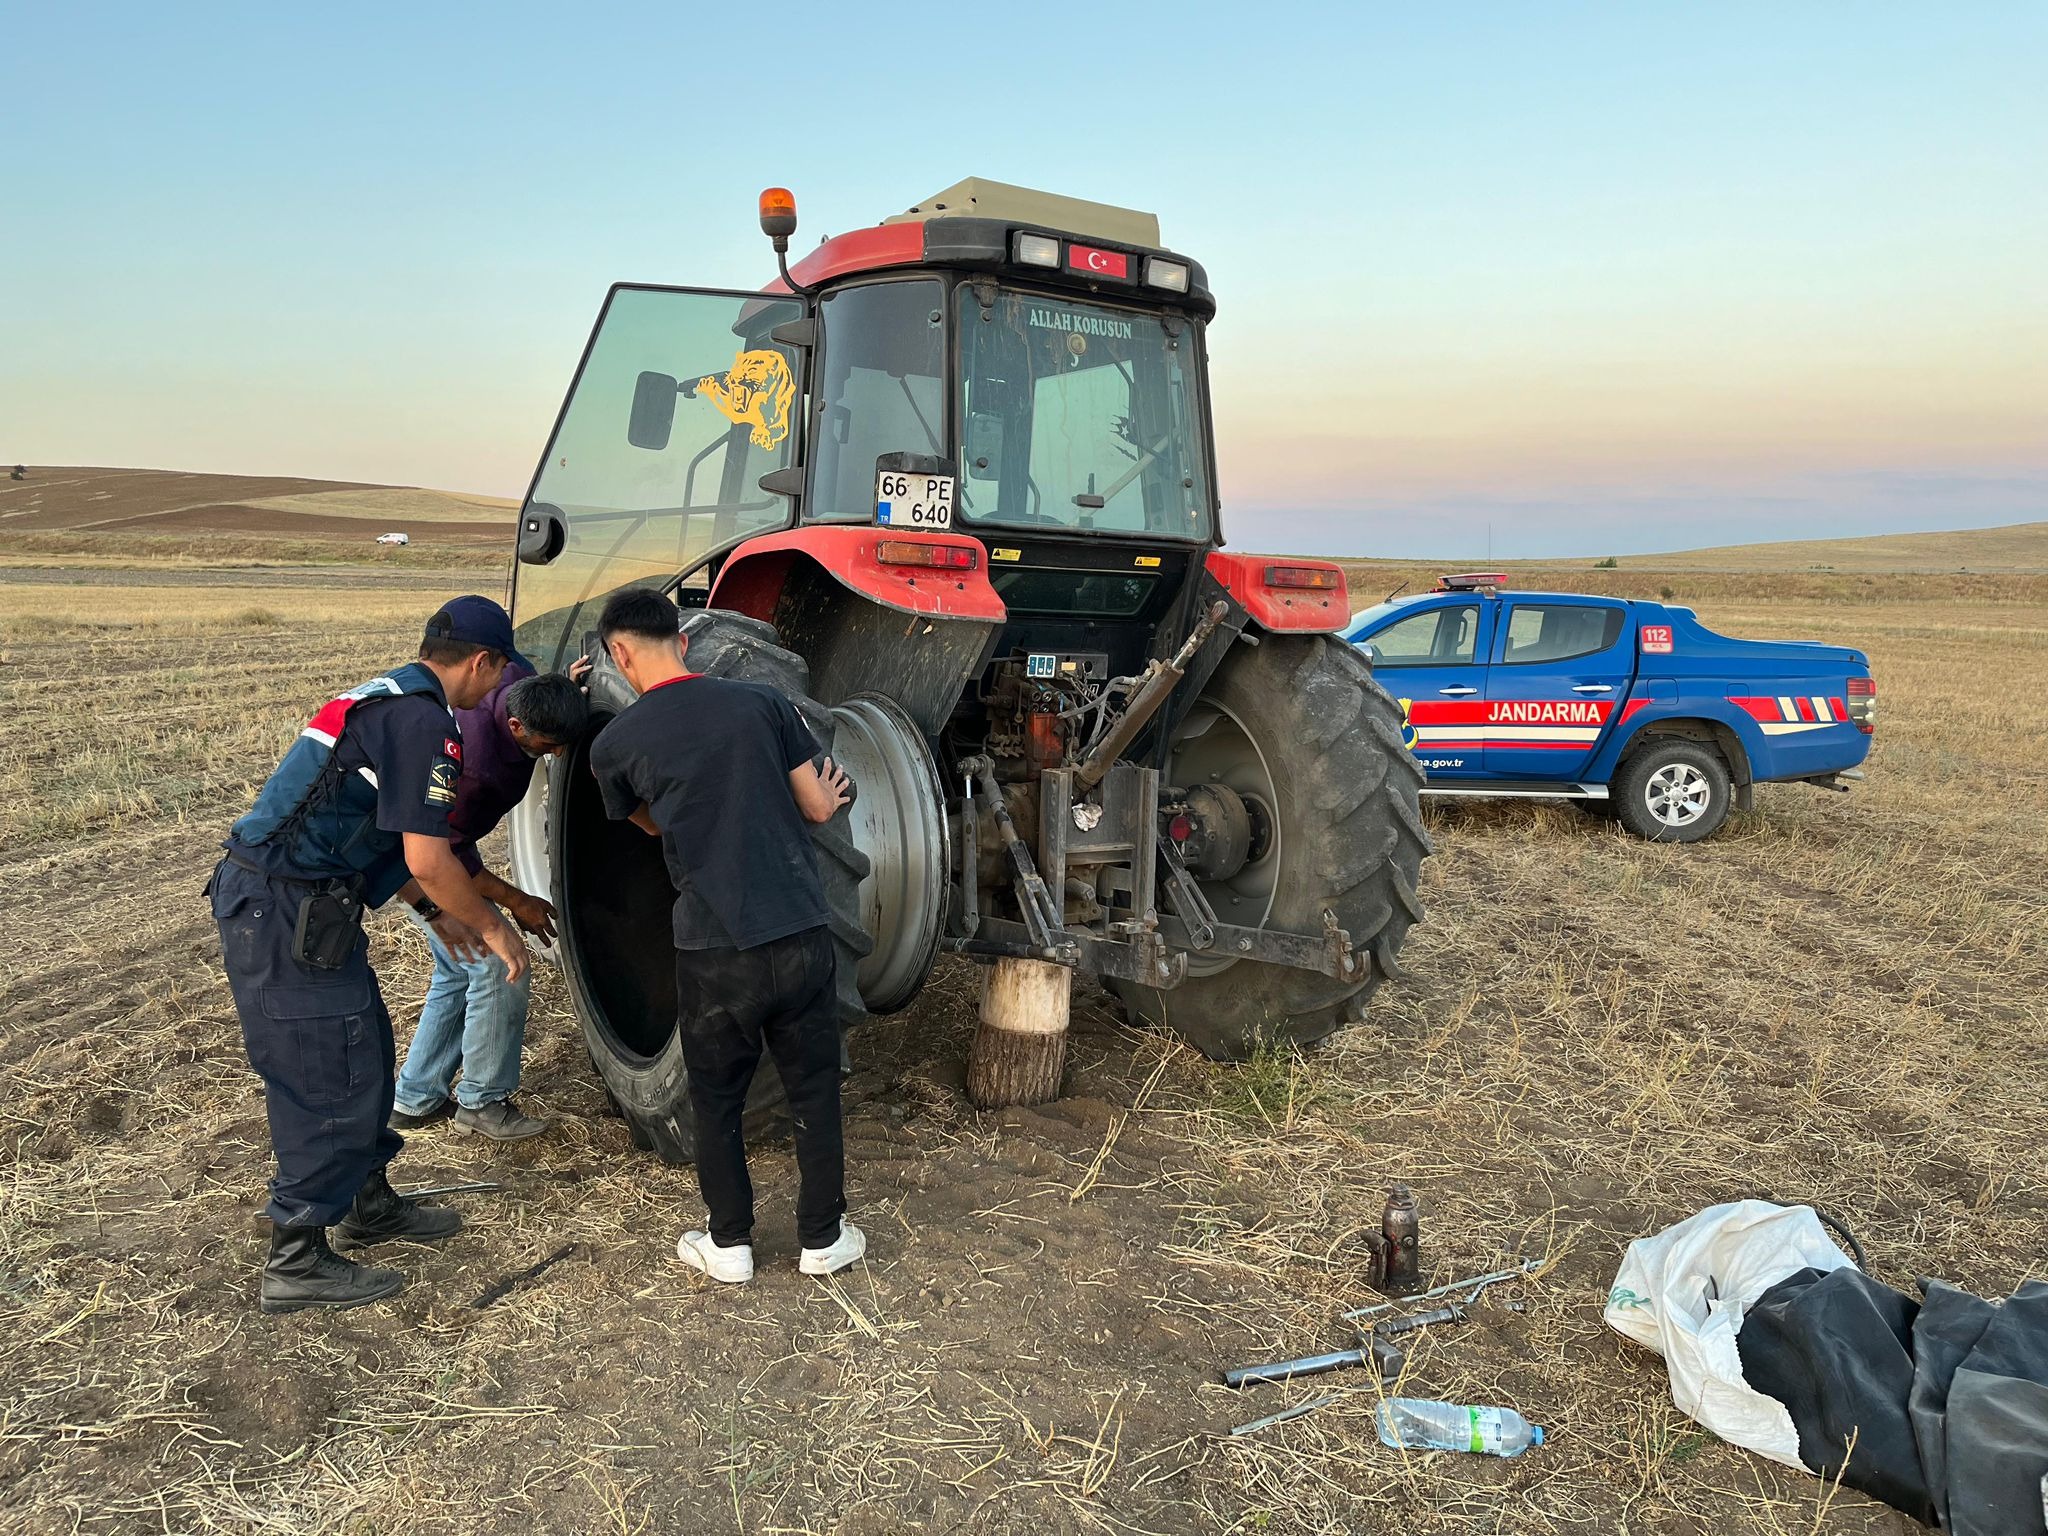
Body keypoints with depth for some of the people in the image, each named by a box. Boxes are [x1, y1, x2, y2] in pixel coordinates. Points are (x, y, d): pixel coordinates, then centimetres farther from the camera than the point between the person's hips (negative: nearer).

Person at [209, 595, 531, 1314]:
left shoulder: (384, 698, 16)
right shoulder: (424, 721, -17)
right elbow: (427, 860, -20)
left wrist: (453, 908, 28)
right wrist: (490, 927, -6)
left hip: (267, 901, 10)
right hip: (286, 913, -10)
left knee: (365, 1056, 20)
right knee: (328, 1079, -1)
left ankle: (368, 1205, 35)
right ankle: (295, 1262, 10)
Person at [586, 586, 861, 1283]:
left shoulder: (613, 746, -1)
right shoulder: (762, 702, 1)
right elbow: (817, 807, 5)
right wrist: (828, 792, 26)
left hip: (713, 950, -1)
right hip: (800, 934, 2)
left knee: (717, 1100, 19)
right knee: (813, 1092, 18)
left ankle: (729, 1244, 30)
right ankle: (823, 1239, 29)